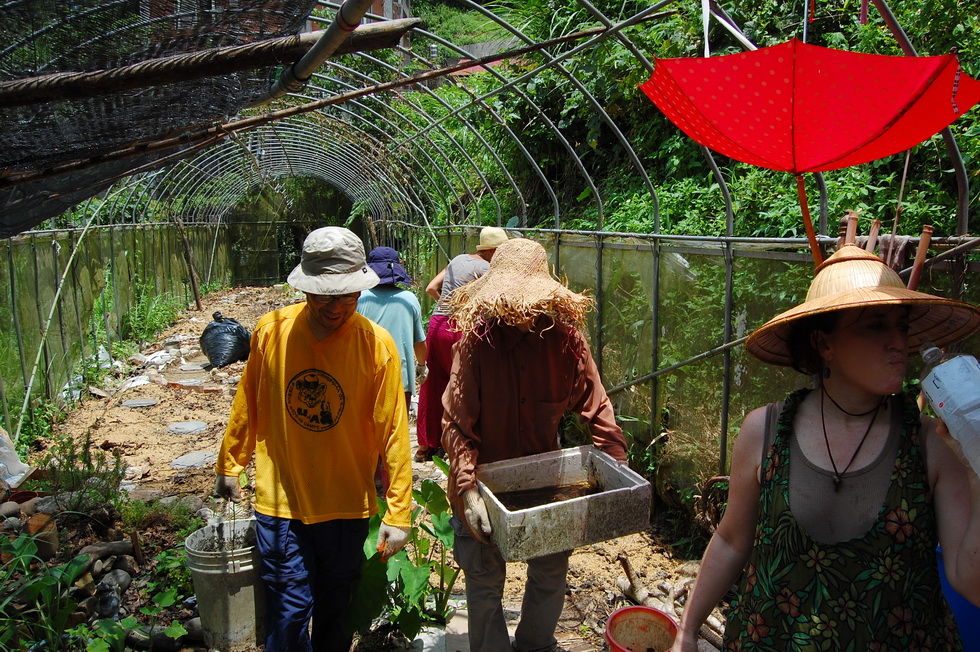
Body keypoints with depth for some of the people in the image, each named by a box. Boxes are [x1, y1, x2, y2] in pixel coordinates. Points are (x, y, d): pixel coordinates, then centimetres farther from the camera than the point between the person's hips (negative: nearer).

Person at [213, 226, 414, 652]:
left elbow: (393, 432, -12)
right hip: (279, 501, 0)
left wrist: (398, 512, -11)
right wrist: (228, 465, 14)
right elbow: (247, 406, 5)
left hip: (347, 505, 0)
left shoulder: (376, 345, -14)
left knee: (335, 612, 19)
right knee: (288, 615, 7)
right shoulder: (272, 331, -9)